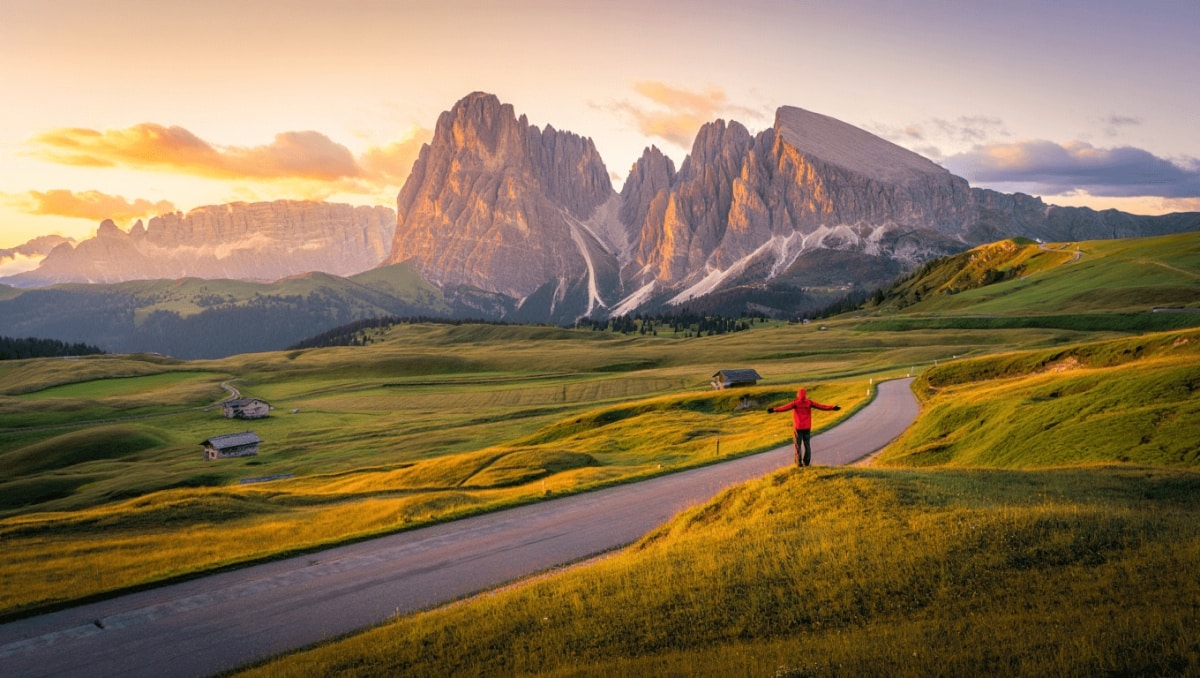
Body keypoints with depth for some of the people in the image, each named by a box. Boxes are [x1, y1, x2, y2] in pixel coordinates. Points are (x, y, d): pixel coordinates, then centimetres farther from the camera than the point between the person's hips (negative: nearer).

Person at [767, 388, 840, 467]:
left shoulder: (795, 403, -10)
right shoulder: (809, 402, -2)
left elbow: (785, 407, -24)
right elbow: (821, 406, -4)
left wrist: (774, 410, -33)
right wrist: (833, 407, 0)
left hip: (798, 428, -3)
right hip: (807, 428, 3)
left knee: (798, 446, 5)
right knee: (807, 445, 12)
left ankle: (799, 463, 1)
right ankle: (806, 462, 10)